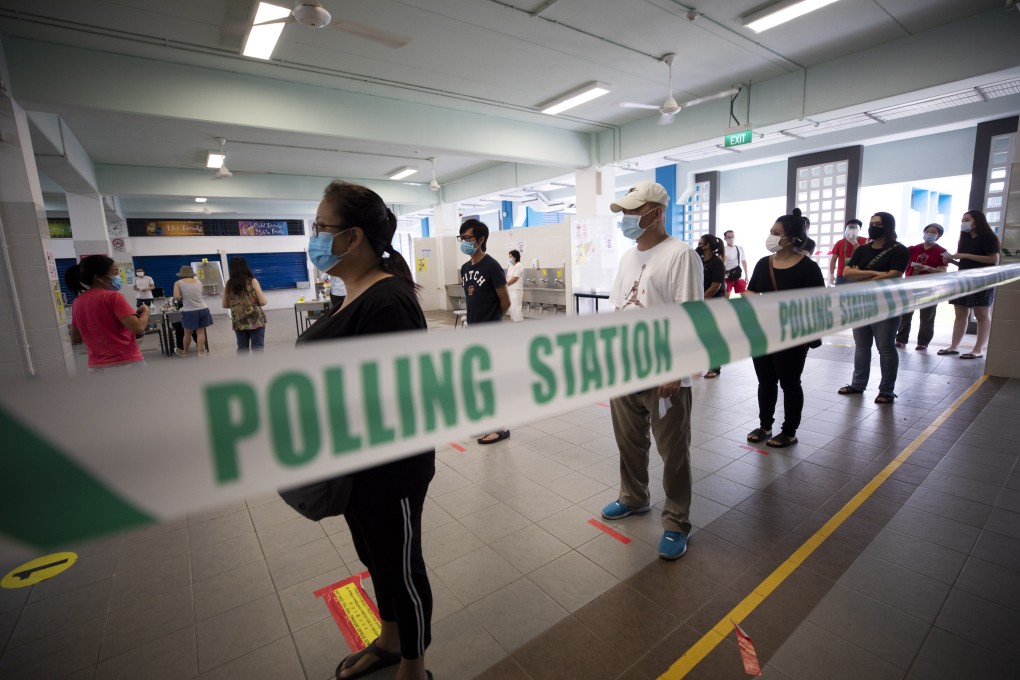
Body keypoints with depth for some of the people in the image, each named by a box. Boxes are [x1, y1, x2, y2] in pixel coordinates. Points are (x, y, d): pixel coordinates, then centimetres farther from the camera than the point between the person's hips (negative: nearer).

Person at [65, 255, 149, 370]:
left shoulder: (77, 302, 9)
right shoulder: (113, 297, -12)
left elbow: (75, 338, 18)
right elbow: (138, 328, -21)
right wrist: (145, 311, -3)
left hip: (97, 366, 7)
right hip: (126, 363, -7)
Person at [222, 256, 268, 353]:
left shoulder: (229, 284, 4)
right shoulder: (252, 281, -7)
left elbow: (225, 304, 10)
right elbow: (263, 302, -10)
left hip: (238, 322, 4)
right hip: (255, 320, -4)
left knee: (242, 350, 13)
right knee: (257, 349, 1)